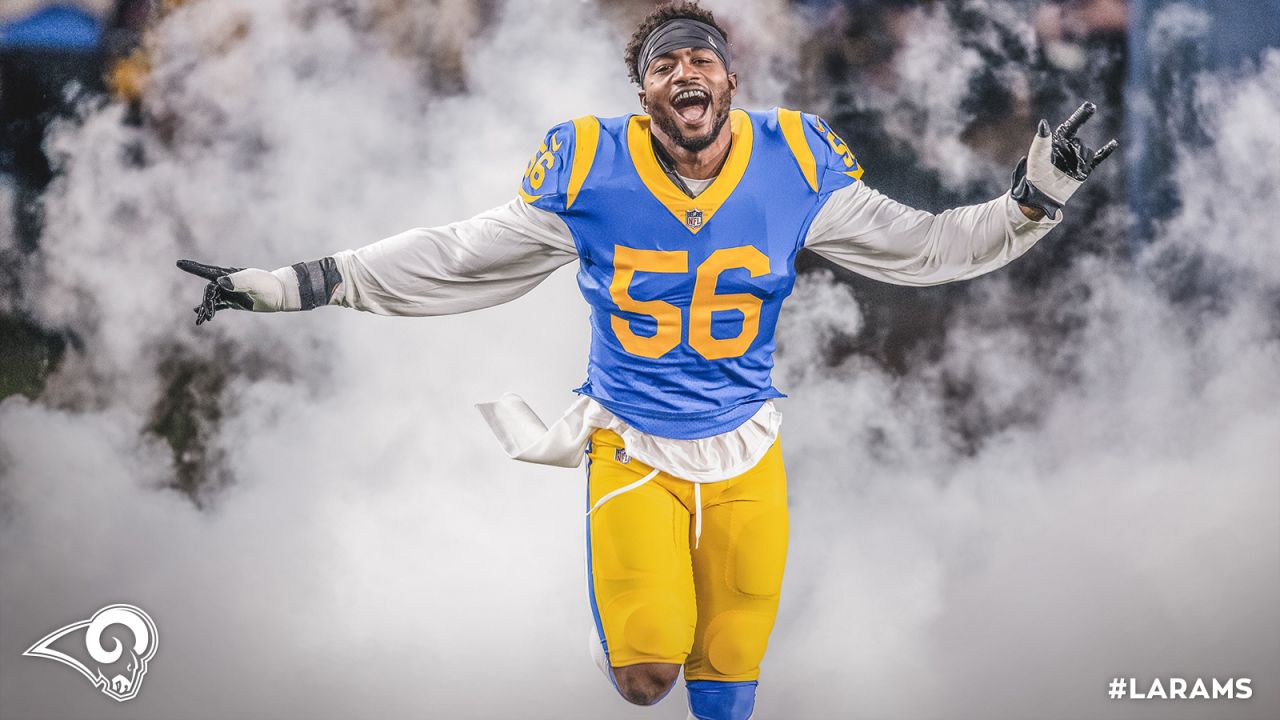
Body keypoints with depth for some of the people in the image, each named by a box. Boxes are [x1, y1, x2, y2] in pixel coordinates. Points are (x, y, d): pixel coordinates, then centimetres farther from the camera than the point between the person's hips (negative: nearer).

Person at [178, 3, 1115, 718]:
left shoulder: (795, 162, -9)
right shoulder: (588, 170, -13)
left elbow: (920, 247, 0)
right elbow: (453, 259, -7)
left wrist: (1035, 199, -12)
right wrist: (291, 286, -11)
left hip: (746, 452, 2)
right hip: (632, 450, -1)